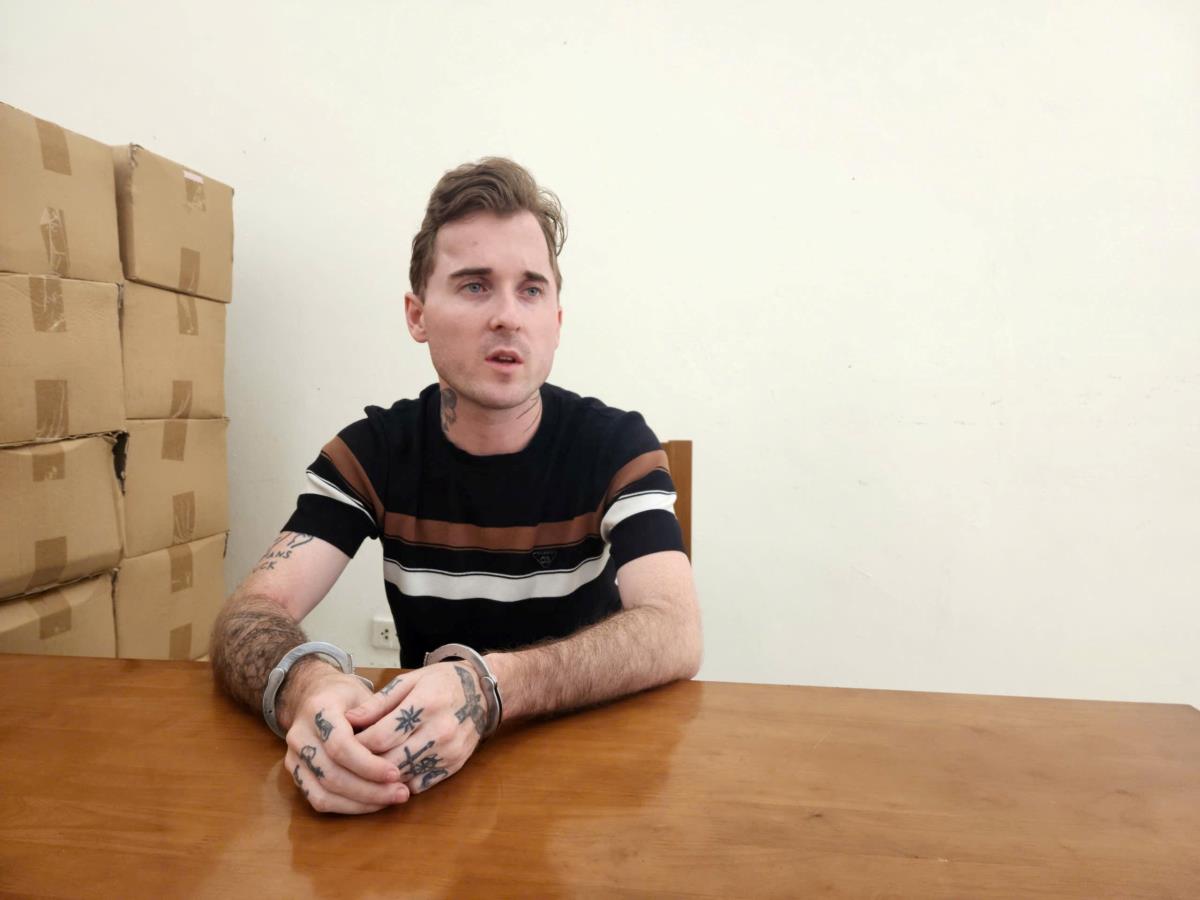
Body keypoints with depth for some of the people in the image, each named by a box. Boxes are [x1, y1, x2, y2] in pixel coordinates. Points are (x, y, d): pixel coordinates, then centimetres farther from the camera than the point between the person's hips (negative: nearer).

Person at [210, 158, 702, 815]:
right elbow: (250, 614, -12)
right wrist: (303, 686, -36)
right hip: (422, 775, 1)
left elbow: (675, 633, -23)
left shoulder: (617, 446, -10)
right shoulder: (372, 451, -4)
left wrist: (486, 687, -39)